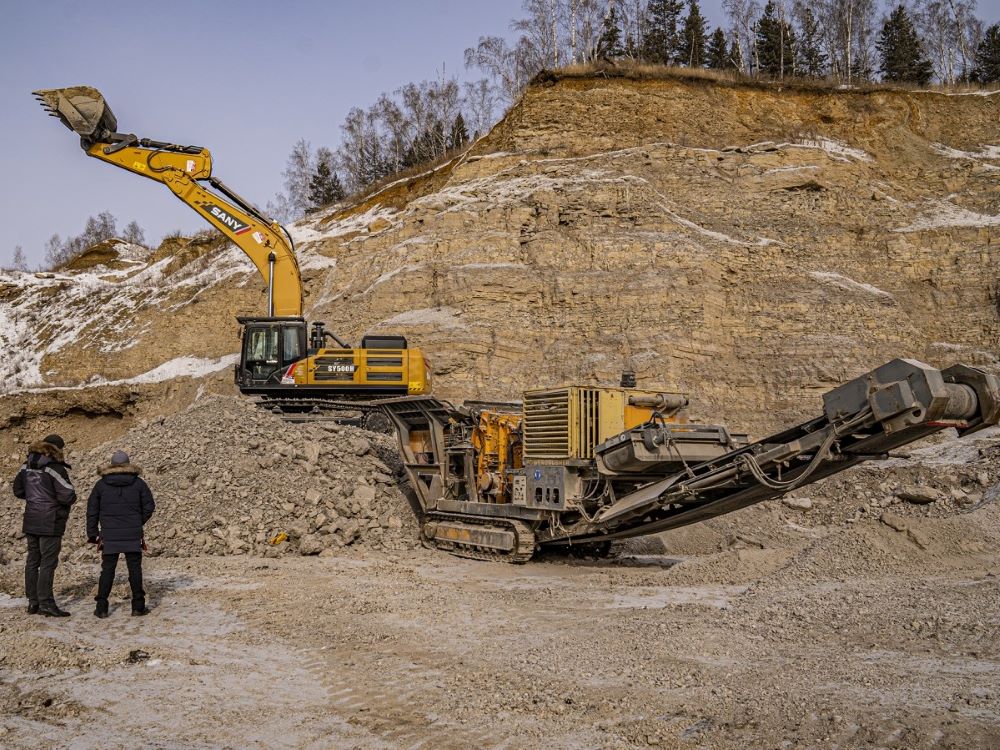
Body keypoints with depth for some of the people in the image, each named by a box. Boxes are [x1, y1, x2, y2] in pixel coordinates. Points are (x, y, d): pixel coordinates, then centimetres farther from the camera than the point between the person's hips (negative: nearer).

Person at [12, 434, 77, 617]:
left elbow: (18, 490, 16)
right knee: (48, 562, -3)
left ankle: (33, 602, 19)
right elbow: (68, 496, -20)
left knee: (32, 561, 13)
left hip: (31, 522, 7)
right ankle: (46, 603, -3)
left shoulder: (27, 466, 7)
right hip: (50, 523, -7)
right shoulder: (55, 468, -16)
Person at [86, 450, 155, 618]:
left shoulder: (101, 485, 3)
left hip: (109, 536, 1)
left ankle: (101, 607, 5)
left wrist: (92, 533, 12)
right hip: (133, 536, -1)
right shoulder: (138, 483, 1)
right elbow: (149, 506, 3)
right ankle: (138, 606, 5)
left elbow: (92, 510, 5)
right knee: (135, 569, 4)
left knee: (107, 570, 7)